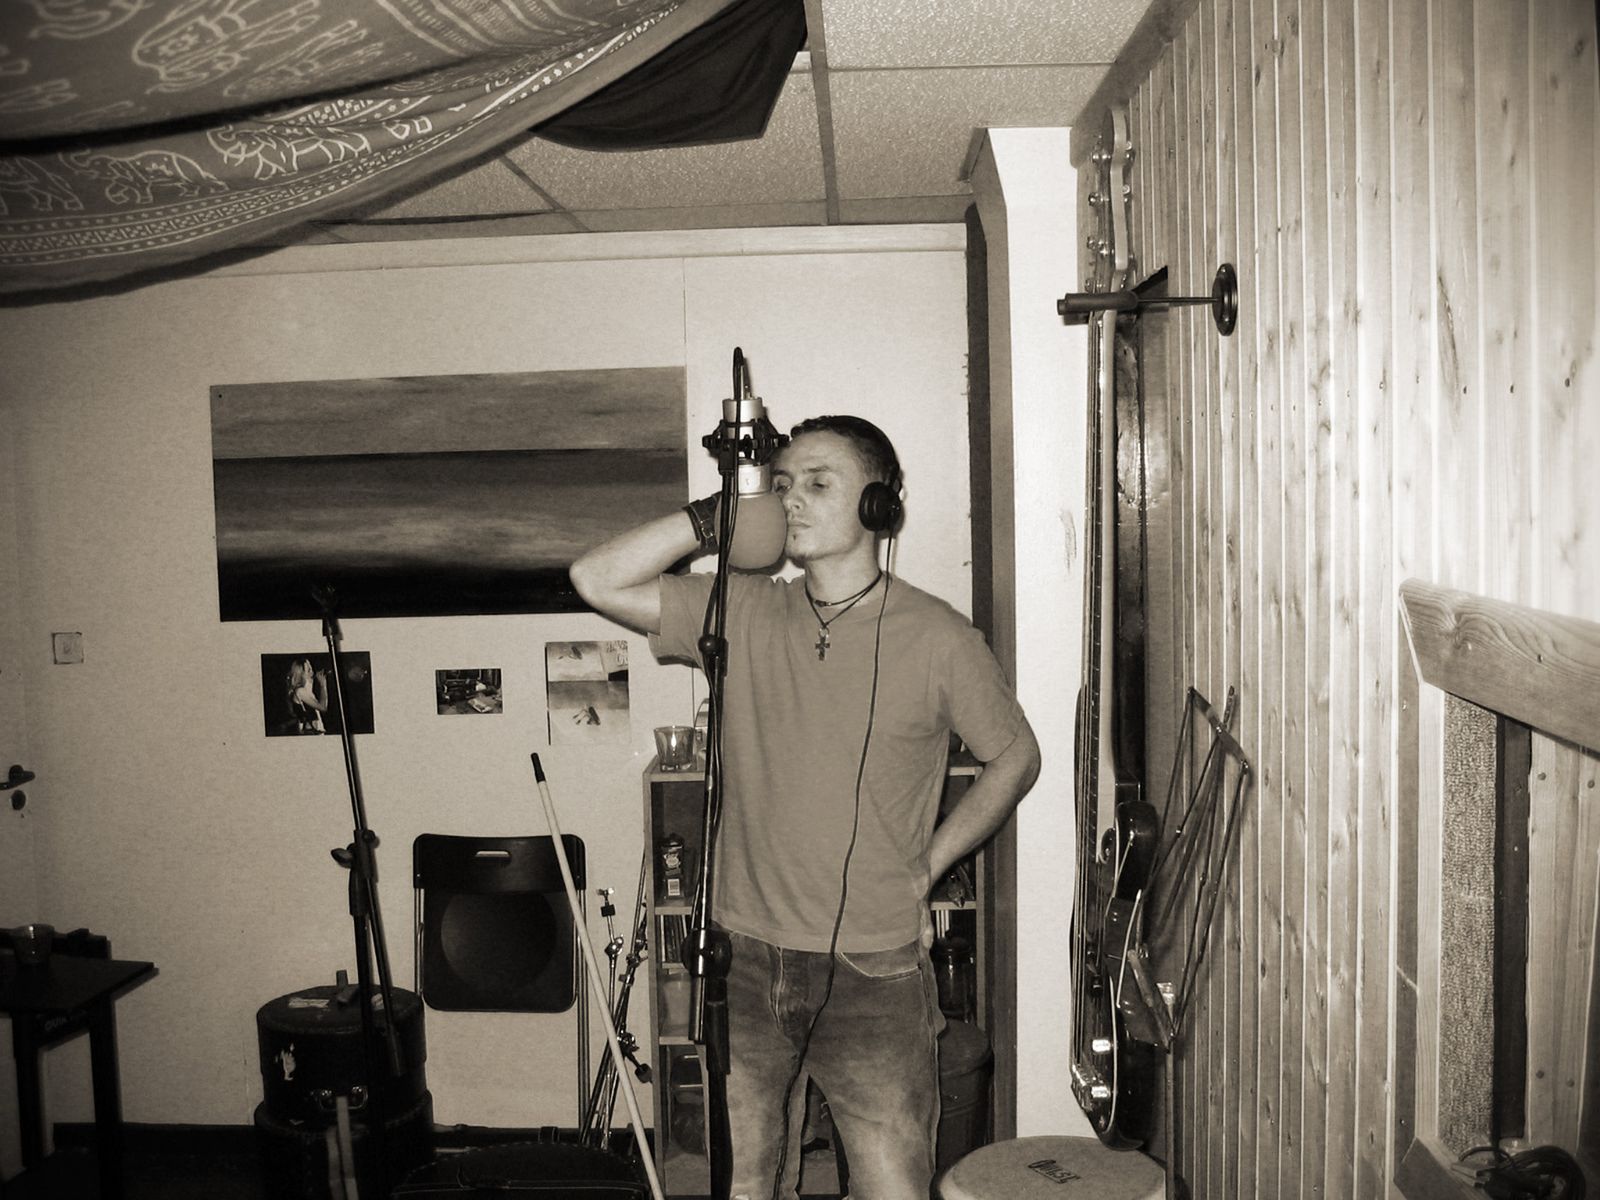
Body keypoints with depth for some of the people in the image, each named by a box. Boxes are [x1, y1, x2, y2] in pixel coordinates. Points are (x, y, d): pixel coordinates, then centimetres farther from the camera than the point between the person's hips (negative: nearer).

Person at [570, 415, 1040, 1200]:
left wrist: (926, 865, 1)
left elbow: (1015, 756, 7)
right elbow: (598, 580, -3)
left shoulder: (937, 638, -6)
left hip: (873, 970, -3)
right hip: (747, 961, 3)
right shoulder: (741, 614, 2)